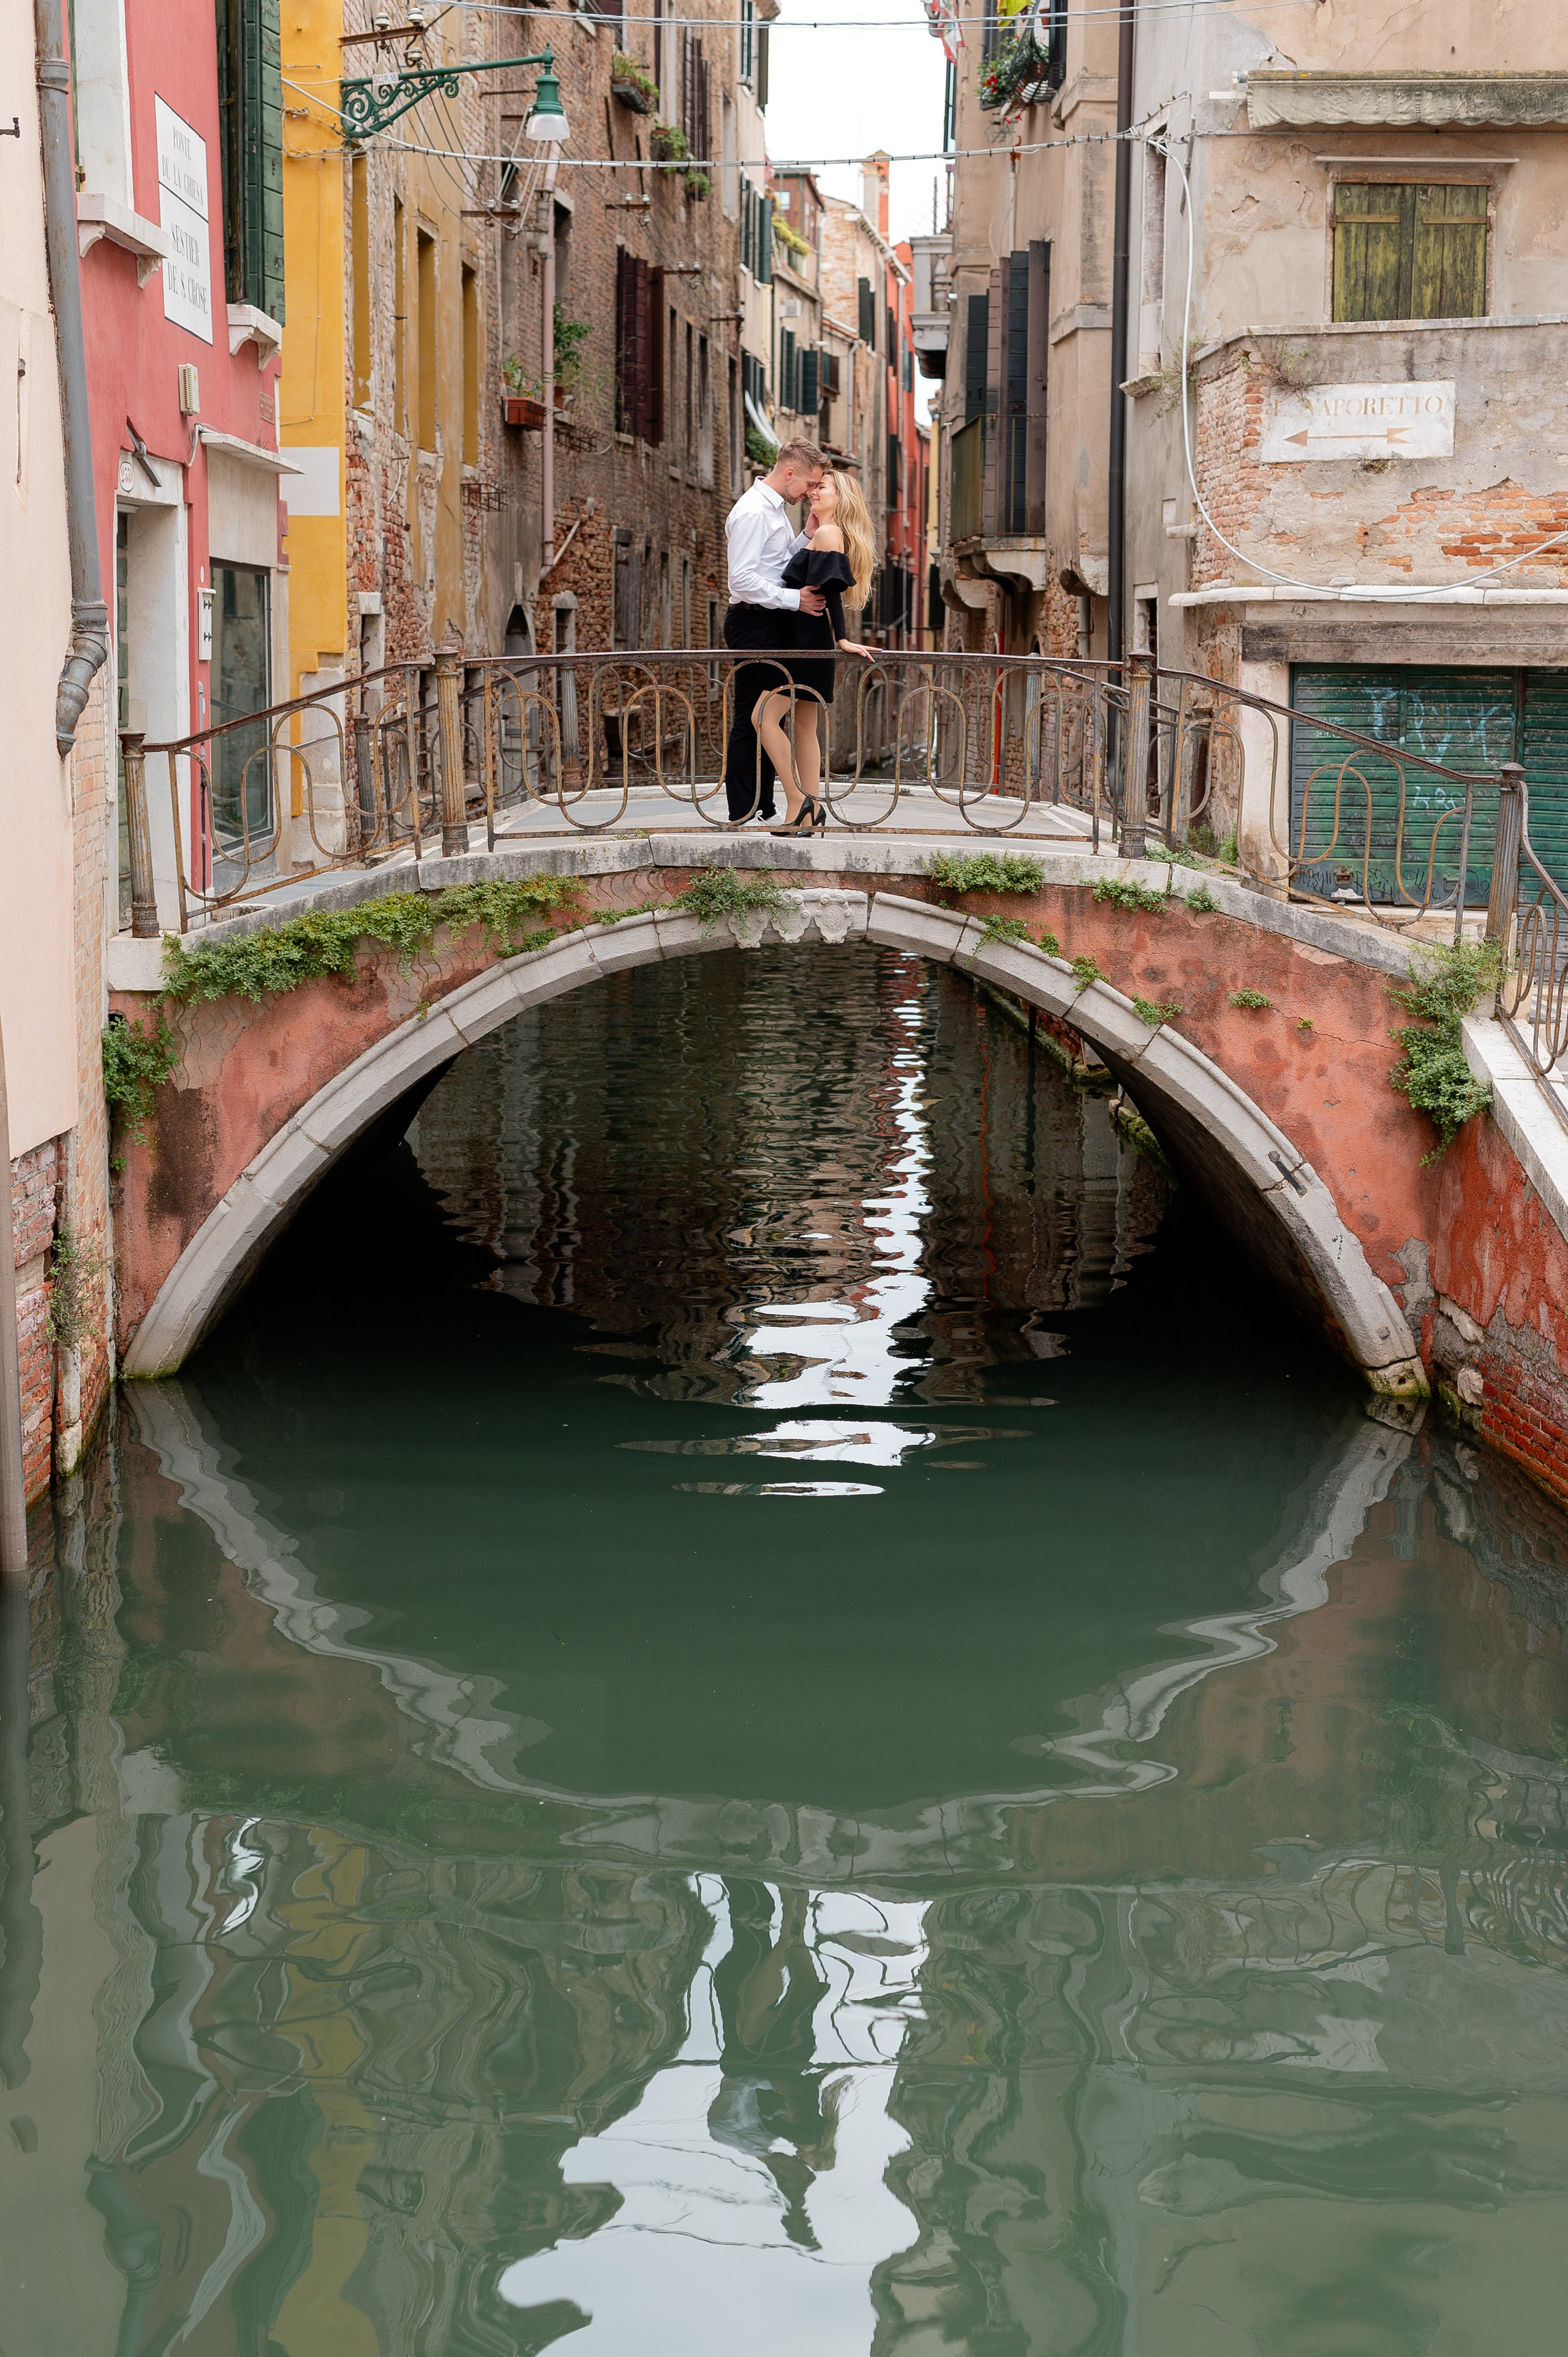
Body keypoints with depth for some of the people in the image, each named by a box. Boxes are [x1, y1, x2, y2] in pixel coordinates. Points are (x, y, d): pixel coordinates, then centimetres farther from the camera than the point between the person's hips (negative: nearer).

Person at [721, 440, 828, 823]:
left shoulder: (774, 509, 17)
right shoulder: (753, 511, -15)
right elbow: (743, 578, -22)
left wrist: (807, 534, 8)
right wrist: (794, 599, -23)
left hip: (773, 626, 10)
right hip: (754, 623, -10)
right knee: (751, 721, -8)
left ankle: (763, 810, 19)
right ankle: (742, 818, -6)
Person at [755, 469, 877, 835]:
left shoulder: (827, 534, -11)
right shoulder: (819, 536, 18)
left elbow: (829, 590, -18)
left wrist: (841, 640, -23)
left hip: (807, 642, -10)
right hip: (808, 643, 10)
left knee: (765, 716, -15)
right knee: (803, 728, 9)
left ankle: (798, 801, -17)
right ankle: (810, 816, 8)